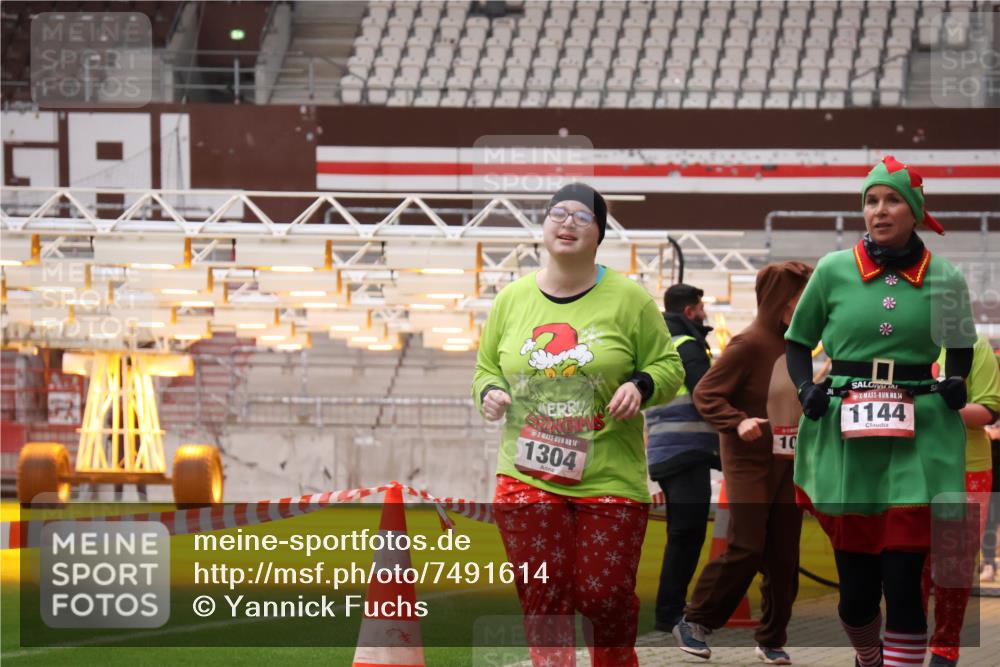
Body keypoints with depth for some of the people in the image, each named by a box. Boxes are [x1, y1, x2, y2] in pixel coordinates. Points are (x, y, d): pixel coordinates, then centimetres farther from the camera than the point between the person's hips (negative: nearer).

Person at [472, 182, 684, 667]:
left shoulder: (628, 299, -1)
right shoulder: (512, 299, 7)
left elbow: (668, 368, 3)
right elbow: (486, 368, 18)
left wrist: (641, 385, -17)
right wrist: (489, 392, -4)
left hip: (609, 477, -2)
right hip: (527, 477, 2)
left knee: (606, 597, 1)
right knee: (542, 599, 1)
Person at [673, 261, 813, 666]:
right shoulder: (749, 344, -15)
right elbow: (705, 394, -15)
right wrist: (737, 422, -28)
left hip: (786, 464, 7)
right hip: (749, 464, -7)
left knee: (784, 556, 5)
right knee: (747, 549, -10)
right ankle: (693, 623, 5)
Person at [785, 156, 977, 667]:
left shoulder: (944, 278, 4)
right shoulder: (834, 270, 3)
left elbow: (960, 346, 21)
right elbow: (797, 342, 15)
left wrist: (956, 381, 2)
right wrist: (805, 388, -2)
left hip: (918, 439, -1)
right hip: (845, 438, 1)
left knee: (904, 578, -10)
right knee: (856, 583, 6)